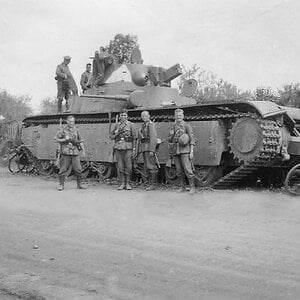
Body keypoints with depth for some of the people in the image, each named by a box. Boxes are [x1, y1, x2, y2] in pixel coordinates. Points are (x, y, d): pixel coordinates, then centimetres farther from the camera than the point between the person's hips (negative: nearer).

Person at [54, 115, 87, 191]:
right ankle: (61, 184, 7)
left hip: (75, 153, 3)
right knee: (63, 169, -2)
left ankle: (79, 184, 13)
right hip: (65, 152, -3)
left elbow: (80, 141, 18)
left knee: (78, 169, 2)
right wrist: (65, 140, -11)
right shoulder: (63, 130, 2)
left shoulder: (76, 130, 12)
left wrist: (83, 150, 9)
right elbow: (56, 139, 2)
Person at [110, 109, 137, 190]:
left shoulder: (130, 125, 6)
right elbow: (111, 136, 15)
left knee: (128, 166, -2)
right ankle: (122, 183, 8)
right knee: (120, 166, 1)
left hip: (128, 148, -2)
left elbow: (134, 137, 6)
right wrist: (117, 133, -5)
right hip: (118, 147, 2)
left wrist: (134, 149, 0)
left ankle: (127, 183, 8)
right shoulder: (116, 125, 12)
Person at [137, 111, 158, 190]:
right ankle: (152, 183, 13)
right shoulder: (143, 125, 20)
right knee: (147, 167, 9)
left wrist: (152, 150, -22)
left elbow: (154, 138, -15)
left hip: (149, 147, -9)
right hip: (143, 147, 9)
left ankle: (153, 184, -8)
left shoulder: (151, 125, -7)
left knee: (151, 166, -10)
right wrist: (139, 149, 15)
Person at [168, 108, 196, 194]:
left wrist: (191, 152, -12)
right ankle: (183, 187, 17)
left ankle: (192, 187, -3)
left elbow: (192, 139, -5)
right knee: (179, 170, 6)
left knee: (187, 169, -10)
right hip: (175, 151, 5)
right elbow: (170, 140, 18)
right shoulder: (173, 127, 14)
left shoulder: (187, 126, 0)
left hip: (184, 150, -5)